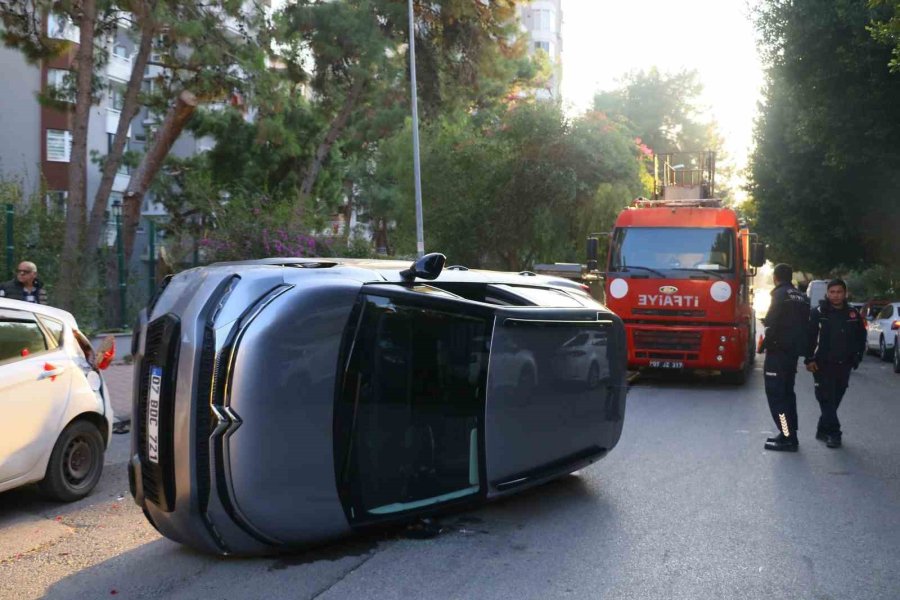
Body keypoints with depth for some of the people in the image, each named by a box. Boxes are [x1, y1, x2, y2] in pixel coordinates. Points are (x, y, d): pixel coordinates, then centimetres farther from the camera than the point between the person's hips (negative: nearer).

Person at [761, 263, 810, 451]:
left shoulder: (780, 295, -11)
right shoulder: (801, 297, 15)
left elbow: (771, 323, -19)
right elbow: (805, 326, 15)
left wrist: (763, 345, -10)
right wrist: (800, 349, 16)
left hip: (778, 352, -9)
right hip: (793, 352, 9)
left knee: (776, 394, -6)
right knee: (787, 392, 18)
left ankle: (788, 438, -10)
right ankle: (789, 434, 22)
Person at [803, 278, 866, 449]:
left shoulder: (853, 314, 6)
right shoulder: (818, 313, -4)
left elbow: (861, 338, 14)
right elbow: (808, 337, -6)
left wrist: (856, 358, 6)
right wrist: (809, 359, -11)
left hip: (844, 365, 4)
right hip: (823, 365, -4)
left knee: (835, 399, 9)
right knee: (827, 399, -8)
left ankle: (823, 430, 21)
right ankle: (833, 433, -5)